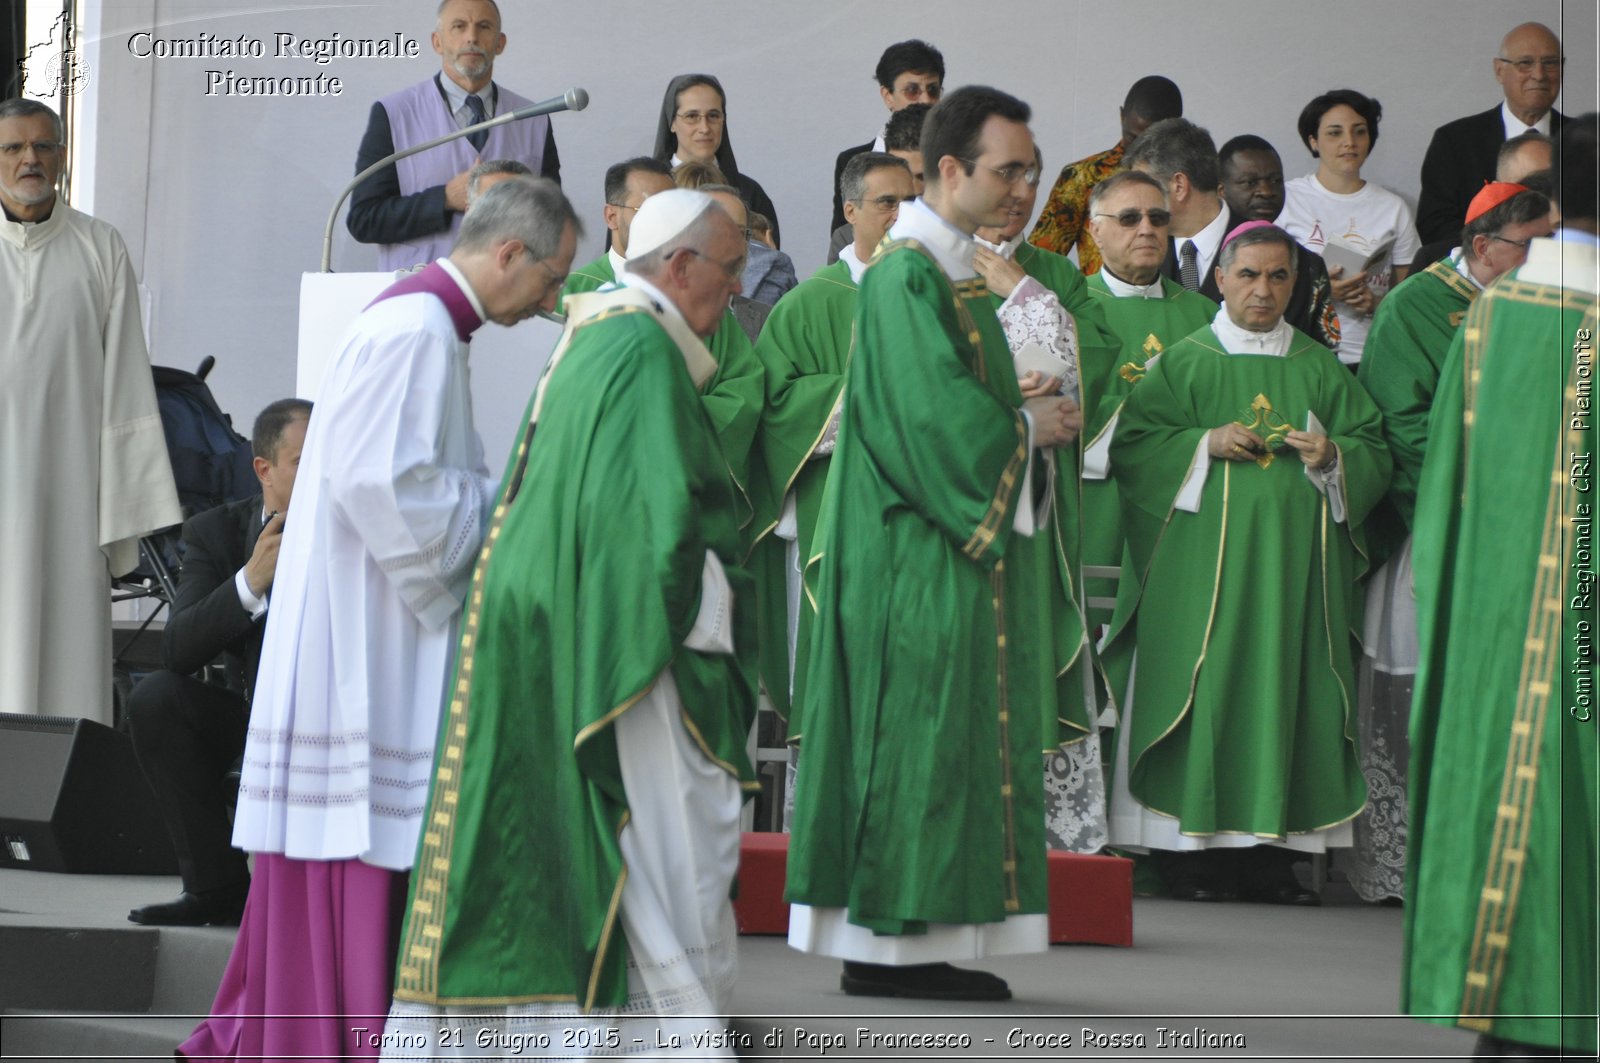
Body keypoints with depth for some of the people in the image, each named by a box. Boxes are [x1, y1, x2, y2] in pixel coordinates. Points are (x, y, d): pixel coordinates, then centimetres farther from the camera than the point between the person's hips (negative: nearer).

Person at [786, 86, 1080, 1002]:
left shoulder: (958, 272, 17)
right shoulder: (906, 275, -14)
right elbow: (931, 411, -21)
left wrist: (1022, 414, 3)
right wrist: (1028, 427, -8)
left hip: (961, 541, 10)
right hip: (918, 551, -10)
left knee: (951, 736, 8)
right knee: (917, 730, -8)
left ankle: (913, 942, 11)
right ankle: (888, 946, -3)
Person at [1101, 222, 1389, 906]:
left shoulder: (1320, 369, 16)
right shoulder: (1184, 361, 8)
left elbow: (1374, 451, 13)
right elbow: (1131, 445, 0)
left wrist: (1332, 456, -7)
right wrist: (1206, 445, -13)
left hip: (1296, 559, 3)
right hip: (1202, 559, -3)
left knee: (1285, 688, -2)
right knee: (1203, 686, -7)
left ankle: (1269, 852, -1)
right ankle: (1189, 847, -4)